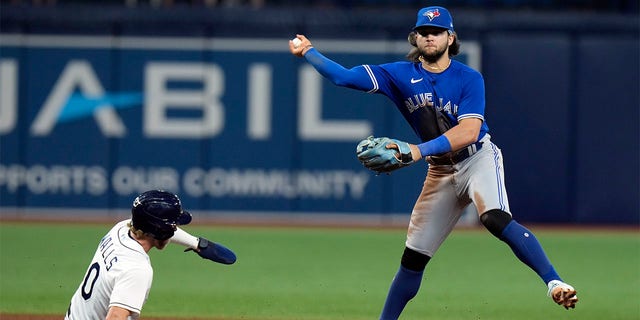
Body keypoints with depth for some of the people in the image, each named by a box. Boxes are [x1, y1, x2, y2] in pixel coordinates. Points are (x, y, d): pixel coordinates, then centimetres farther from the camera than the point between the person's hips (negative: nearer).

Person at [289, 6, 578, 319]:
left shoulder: (469, 79, -14)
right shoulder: (400, 75, -3)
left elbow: (469, 131, -28)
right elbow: (343, 76, -5)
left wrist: (419, 150, -38)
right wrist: (308, 52, -15)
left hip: (478, 157, -4)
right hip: (440, 171, 4)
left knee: (495, 219, -33)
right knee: (414, 255, 5)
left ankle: (553, 282, -38)